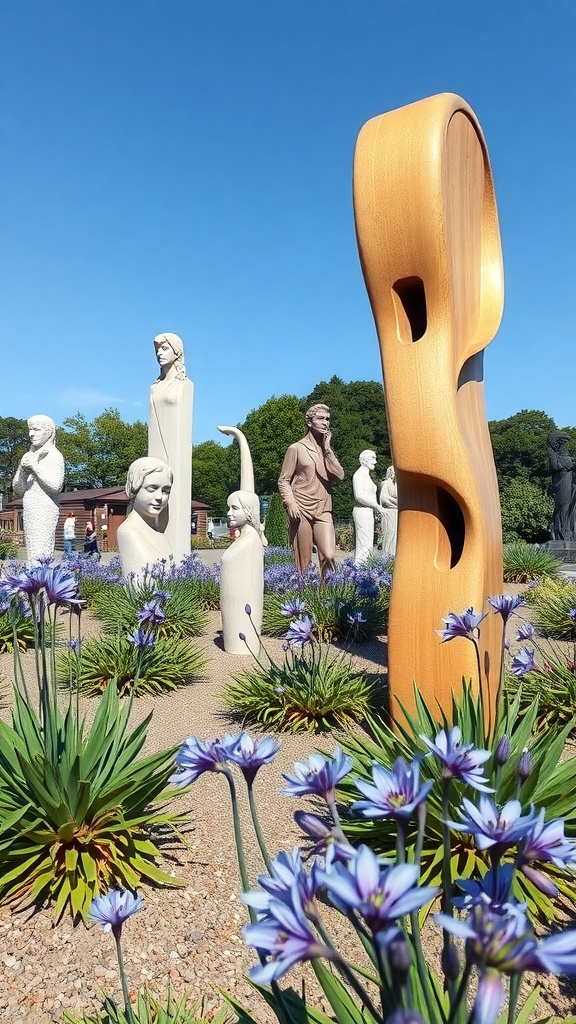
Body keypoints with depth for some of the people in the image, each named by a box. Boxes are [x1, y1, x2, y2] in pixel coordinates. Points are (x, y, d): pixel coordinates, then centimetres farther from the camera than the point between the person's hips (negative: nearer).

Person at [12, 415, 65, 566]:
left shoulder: (54, 455, -4)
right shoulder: (28, 456, 15)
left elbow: (56, 486, -16)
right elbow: (18, 489, 15)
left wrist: (35, 467, -12)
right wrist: (22, 469, -3)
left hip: (45, 510, -7)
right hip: (30, 510, 7)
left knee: (40, 555, -13)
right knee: (31, 554, 5)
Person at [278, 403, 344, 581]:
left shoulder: (327, 449, 17)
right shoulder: (296, 448, 2)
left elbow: (339, 476, 2)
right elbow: (283, 481, 1)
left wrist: (327, 448, -1)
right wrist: (291, 503, -15)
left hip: (323, 512, 4)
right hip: (301, 511, -4)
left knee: (329, 557, -9)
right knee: (303, 561, 0)